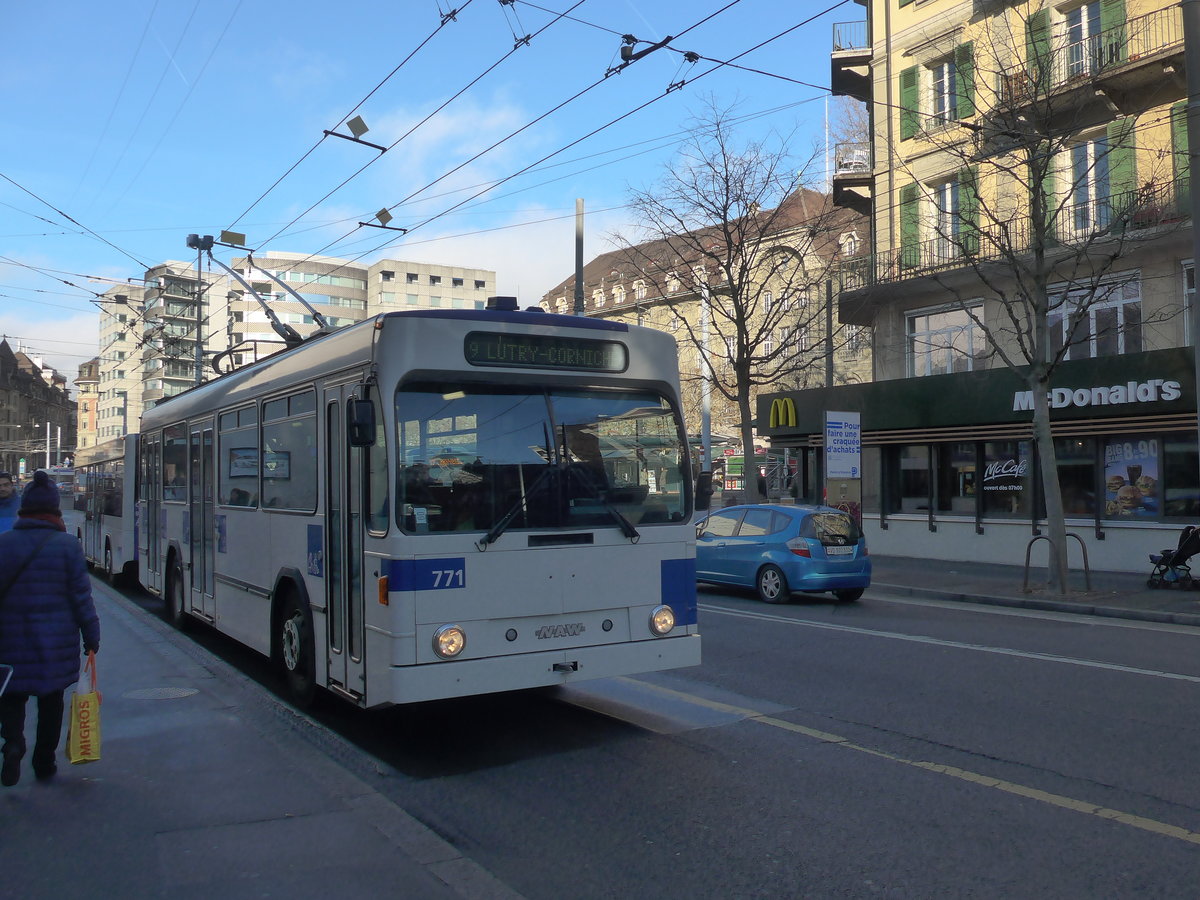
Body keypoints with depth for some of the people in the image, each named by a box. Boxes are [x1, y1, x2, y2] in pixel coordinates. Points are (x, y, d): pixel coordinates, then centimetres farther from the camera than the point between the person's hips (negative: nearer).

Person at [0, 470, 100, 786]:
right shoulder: (67, 545, -8)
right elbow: (81, 597, -7)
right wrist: (91, 636, 1)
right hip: (56, 642, -1)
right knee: (51, 700, 14)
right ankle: (44, 763, 22)